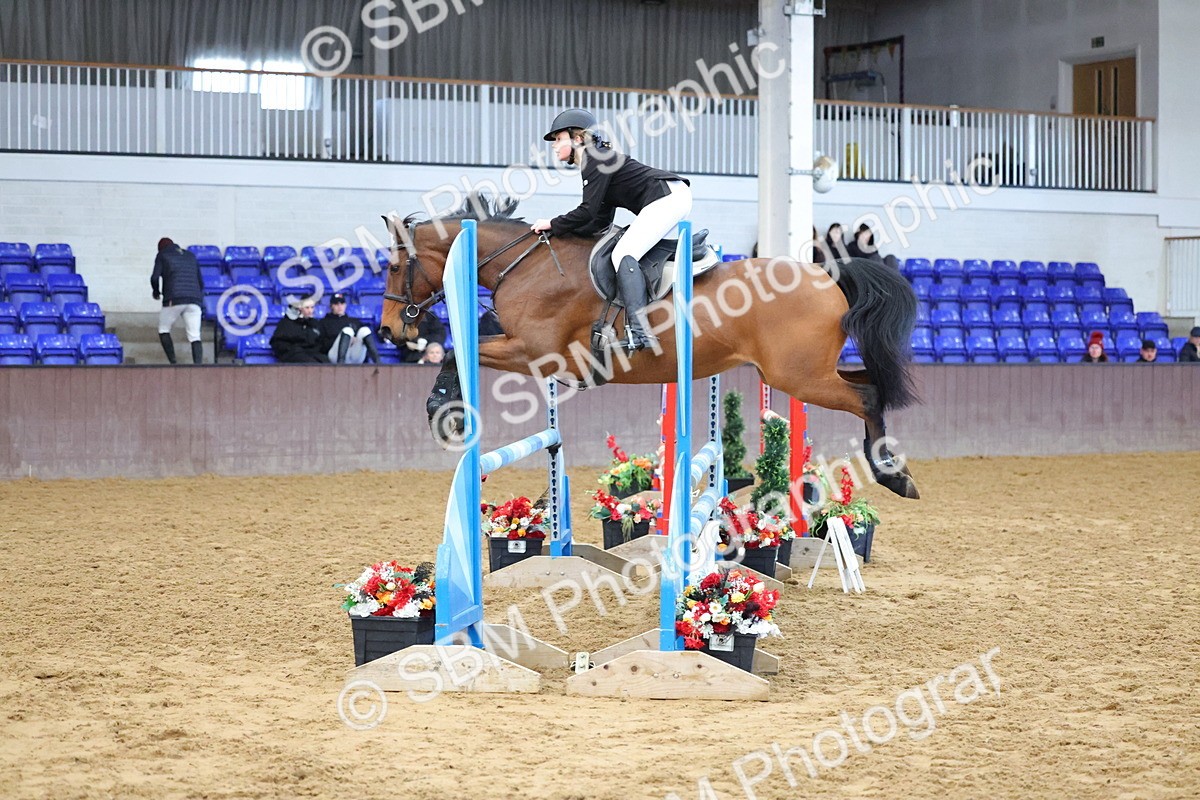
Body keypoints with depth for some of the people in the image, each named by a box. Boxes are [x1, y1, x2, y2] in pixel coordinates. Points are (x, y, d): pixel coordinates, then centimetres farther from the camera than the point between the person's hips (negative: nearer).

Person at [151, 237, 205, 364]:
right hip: (194, 300, 3)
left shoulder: (162, 255, 12)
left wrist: (156, 292, 18)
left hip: (174, 300, -3)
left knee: (164, 330, 15)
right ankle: (198, 365, -22)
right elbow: (201, 282, 22)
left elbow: (155, 277, -1)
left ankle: (173, 362, 0)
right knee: (195, 336, -2)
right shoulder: (191, 256, 25)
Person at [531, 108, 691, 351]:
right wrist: (560, 230, 15)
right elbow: (601, 222, 20)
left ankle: (639, 330, -31)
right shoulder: (595, 162, 23)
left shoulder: (596, 159, -7)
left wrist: (553, 224, -1)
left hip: (667, 197, -11)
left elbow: (587, 212, -14)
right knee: (625, 254, 17)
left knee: (623, 254, -18)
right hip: (674, 197, 11)